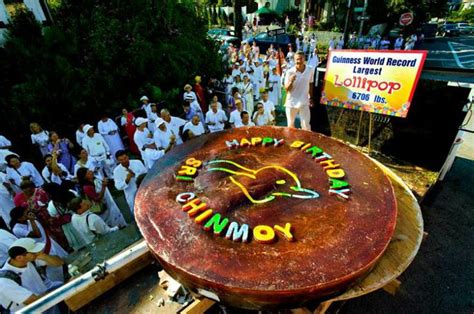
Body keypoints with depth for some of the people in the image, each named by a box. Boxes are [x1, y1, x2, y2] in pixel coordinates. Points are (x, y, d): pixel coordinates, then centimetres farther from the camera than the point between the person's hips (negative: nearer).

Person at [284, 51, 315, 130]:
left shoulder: (310, 70, -4)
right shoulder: (290, 72, -11)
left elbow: (311, 84, 10)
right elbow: (286, 89, -10)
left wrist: (311, 98, 12)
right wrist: (291, 81, -29)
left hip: (304, 102, 1)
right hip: (291, 102, -1)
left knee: (306, 125, 1)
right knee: (290, 124, 14)